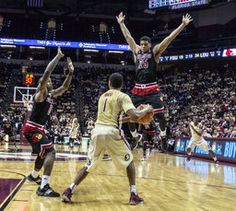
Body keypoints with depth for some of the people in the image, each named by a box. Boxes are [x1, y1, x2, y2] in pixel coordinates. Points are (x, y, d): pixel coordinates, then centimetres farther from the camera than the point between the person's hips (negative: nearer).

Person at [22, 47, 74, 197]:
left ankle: (33, 176, 50)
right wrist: (58, 56, -21)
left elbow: (65, 87, 19)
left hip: (39, 128, 10)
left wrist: (70, 72, 8)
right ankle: (44, 187, -28)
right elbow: (47, 72, -24)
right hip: (32, 128, -10)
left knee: (44, 153, 27)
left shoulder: (52, 94, 12)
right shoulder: (41, 93, -12)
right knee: (51, 152, -22)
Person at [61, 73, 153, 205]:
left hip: (97, 131, 5)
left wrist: (126, 118, 36)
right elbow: (134, 116, -10)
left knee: (89, 165, 18)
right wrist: (146, 110, 8)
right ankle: (134, 195, 11)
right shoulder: (123, 96, 2)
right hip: (111, 132, -5)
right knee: (129, 160, 16)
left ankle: (68, 191, 7)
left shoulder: (103, 96, 23)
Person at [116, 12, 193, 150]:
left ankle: (163, 135, 15)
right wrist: (121, 23, 25)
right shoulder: (136, 51, 13)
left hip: (152, 89, -4)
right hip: (138, 89, 4)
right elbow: (128, 37, 20)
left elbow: (169, 38, -6)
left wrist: (183, 25, -12)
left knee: (159, 114, -10)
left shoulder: (155, 51, 2)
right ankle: (136, 136, 23)